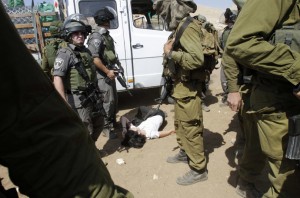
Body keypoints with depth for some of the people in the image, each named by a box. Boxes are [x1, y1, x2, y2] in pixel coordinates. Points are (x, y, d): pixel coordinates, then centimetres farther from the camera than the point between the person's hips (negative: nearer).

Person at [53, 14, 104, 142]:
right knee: (86, 131, -1)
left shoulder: (86, 51, 11)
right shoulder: (65, 54, -14)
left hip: (92, 96, 9)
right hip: (78, 100, -8)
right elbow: (57, 79, -23)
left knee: (99, 123, 21)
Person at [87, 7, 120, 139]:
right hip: (102, 74, -9)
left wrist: (116, 62, 13)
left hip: (109, 72, 10)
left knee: (114, 99, 17)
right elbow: (94, 58, -24)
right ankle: (106, 128, 8)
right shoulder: (96, 36, -16)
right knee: (108, 101, -5)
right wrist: (107, 71, -21)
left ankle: (112, 122, 33)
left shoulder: (106, 34, 14)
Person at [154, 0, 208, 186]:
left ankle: (199, 169, 13)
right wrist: (170, 51, 0)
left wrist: (171, 53, -20)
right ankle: (184, 153, 42)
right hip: (181, 85, 10)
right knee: (180, 123, 22)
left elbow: (197, 59, -29)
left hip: (188, 87, -10)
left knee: (190, 127, -1)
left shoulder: (188, 27, -17)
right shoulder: (180, 27, 12)